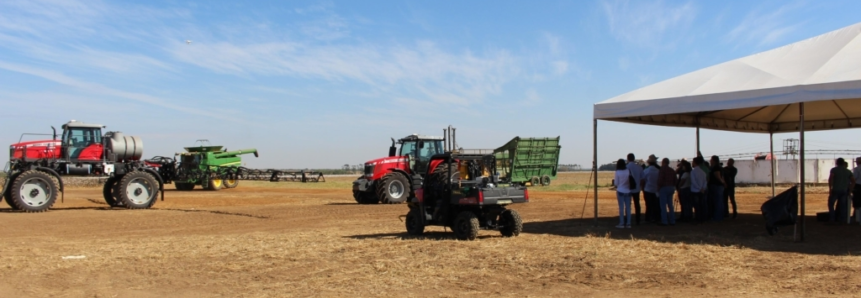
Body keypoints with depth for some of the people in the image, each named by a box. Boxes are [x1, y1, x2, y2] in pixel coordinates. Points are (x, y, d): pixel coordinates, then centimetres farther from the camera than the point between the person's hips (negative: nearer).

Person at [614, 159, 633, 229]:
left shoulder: (618, 172, -8)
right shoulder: (628, 171, -1)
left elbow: (616, 183, -3)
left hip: (620, 191, -3)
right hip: (628, 191, 3)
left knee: (621, 207, 1)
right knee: (628, 208, 8)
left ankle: (621, 223, 2)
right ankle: (628, 223, 10)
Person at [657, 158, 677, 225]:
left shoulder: (662, 170, -11)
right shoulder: (672, 171, 13)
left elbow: (660, 180, -17)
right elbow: (675, 181, 15)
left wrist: (658, 188, -8)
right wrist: (673, 188, 19)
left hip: (664, 188, -7)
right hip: (671, 188, 7)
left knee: (663, 205, -5)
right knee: (670, 205, 12)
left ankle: (664, 221, -7)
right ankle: (672, 221, 12)